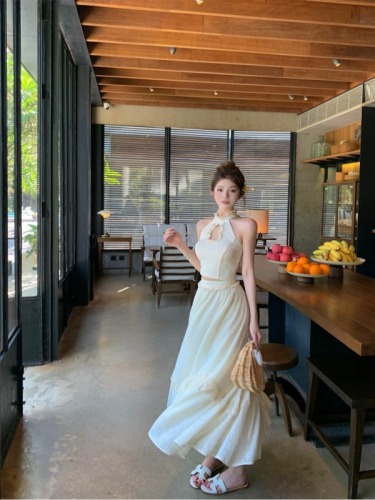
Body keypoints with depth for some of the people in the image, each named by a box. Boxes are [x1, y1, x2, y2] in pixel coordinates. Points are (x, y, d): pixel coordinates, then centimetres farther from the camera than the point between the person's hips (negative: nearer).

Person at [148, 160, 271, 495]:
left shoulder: (245, 225, -7)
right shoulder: (204, 225, 10)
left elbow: (248, 272, -9)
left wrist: (253, 320, -12)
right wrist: (180, 245, 7)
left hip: (229, 304, -7)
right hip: (204, 301, 7)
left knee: (226, 379, -4)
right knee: (203, 376, 12)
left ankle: (237, 469, 10)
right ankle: (216, 452, 29)